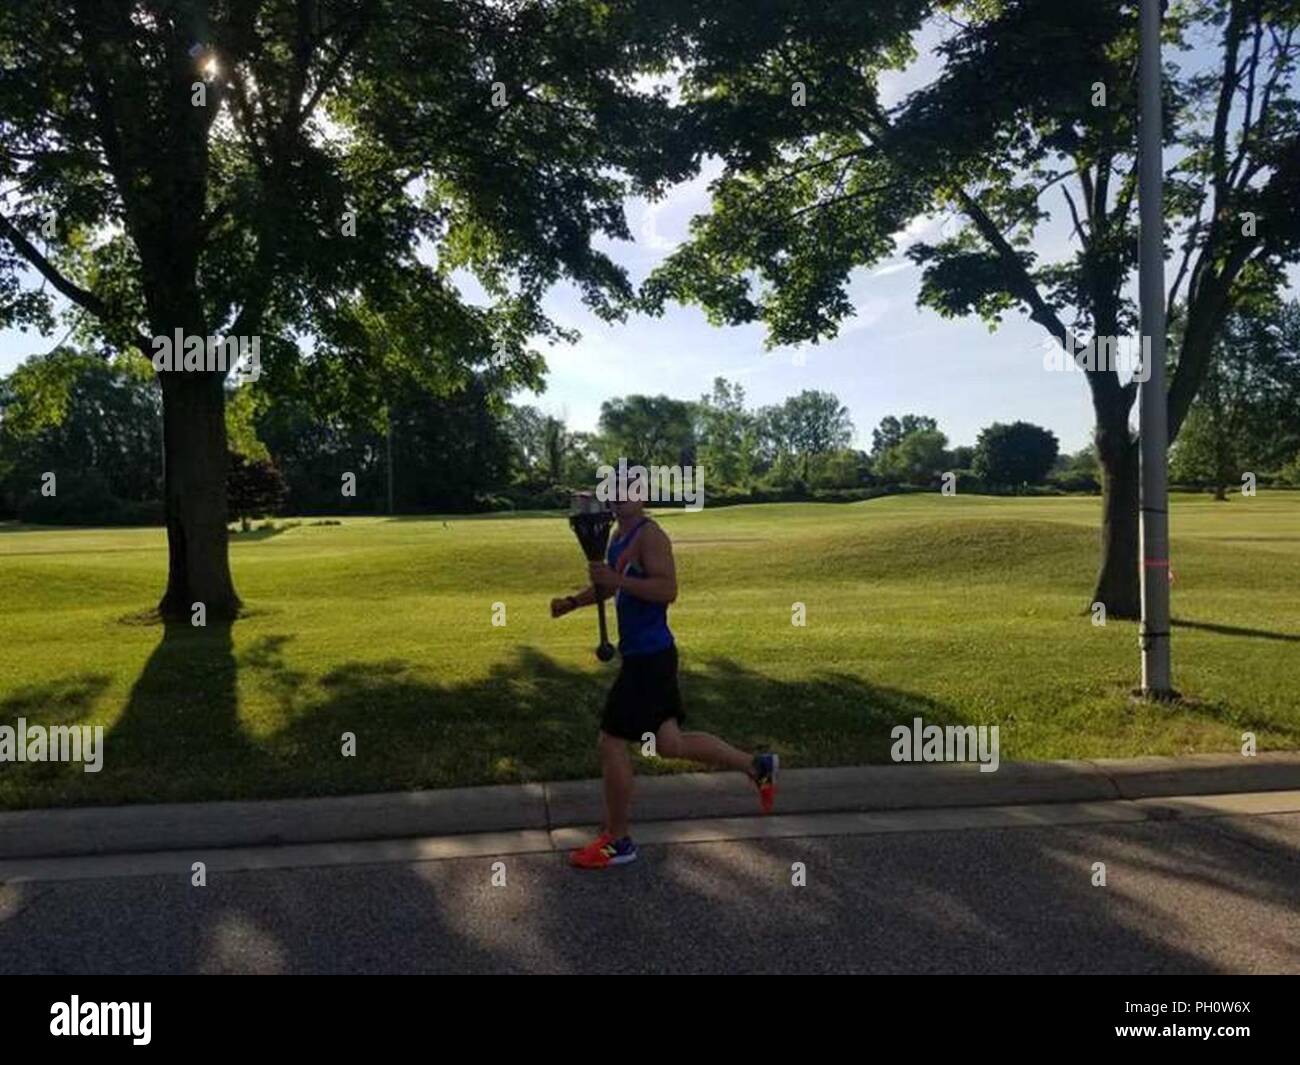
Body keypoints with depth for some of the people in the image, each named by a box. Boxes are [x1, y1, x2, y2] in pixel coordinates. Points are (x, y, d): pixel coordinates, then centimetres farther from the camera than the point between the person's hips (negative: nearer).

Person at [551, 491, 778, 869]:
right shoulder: (619, 536, 15)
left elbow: (668, 589, -26)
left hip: (650, 656, -10)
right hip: (642, 654, 10)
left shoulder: (650, 535, -15)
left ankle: (617, 842, 13)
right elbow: (608, 586, 26)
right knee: (670, 744, 16)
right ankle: (757, 766, 30)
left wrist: (616, 579, -30)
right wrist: (572, 602, 10)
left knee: (612, 743, -3)